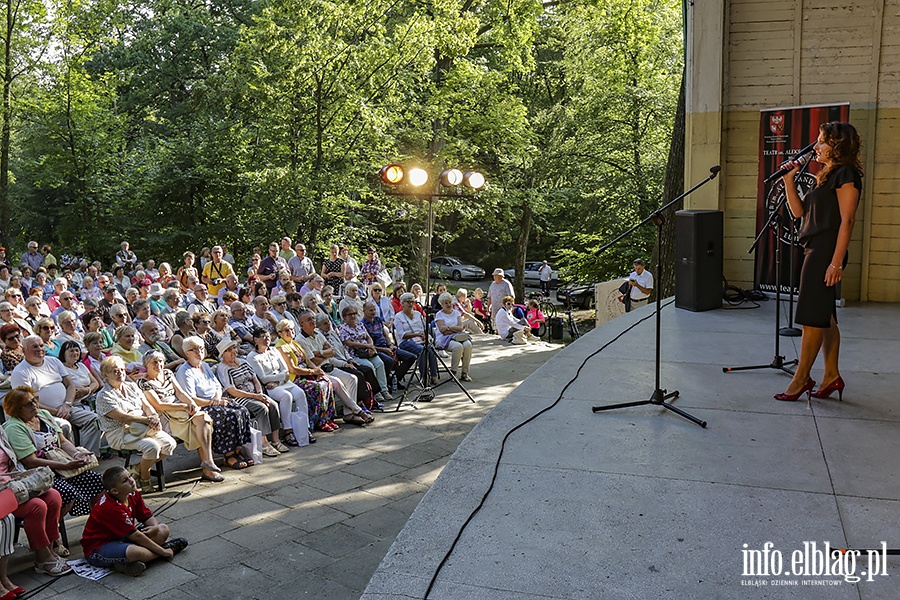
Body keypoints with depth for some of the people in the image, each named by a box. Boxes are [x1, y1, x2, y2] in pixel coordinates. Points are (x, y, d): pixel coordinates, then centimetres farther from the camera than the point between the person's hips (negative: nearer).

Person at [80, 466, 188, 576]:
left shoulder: (133, 494, -4)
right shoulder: (113, 508, -29)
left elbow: (147, 516, 7)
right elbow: (136, 536, -27)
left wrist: (155, 527, -18)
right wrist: (163, 551, -22)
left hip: (121, 538, 10)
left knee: (163, 530, 1)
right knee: (136, 552, -40)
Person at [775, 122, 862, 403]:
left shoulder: (846, 174, -10)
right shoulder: (825, 176, 19)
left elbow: (847, 221, -16)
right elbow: (799, 211, 16)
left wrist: (836, 262, -22)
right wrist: (789, 180, 7)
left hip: (826, 251, -10)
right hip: (815, 250, 10)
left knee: (812, 316, -6)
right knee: (824, 316, 11)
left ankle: (801, 378, 1)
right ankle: (832, 375, 17)